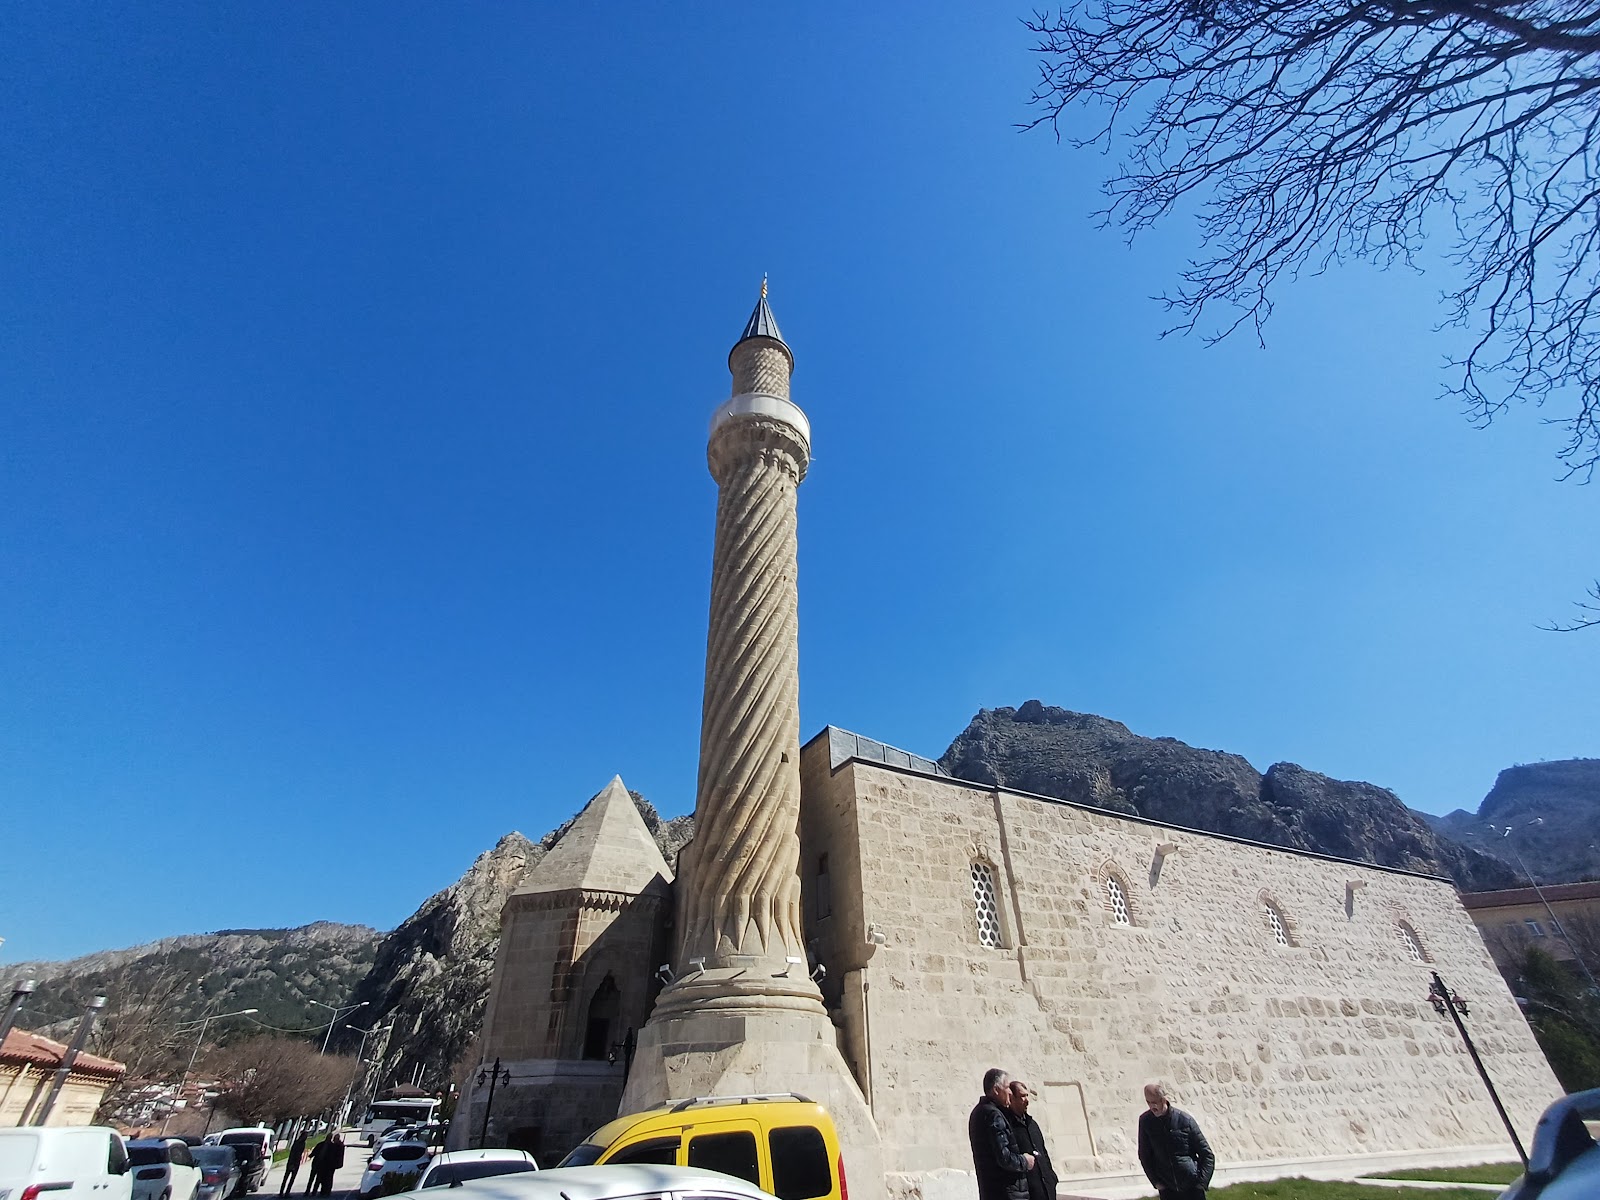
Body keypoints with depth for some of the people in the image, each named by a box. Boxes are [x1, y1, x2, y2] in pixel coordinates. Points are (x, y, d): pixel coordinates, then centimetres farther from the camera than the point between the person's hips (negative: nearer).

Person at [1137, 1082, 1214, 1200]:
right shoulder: (1145, 1121, -8)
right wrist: (1156, 1182, -3)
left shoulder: (1185, 1120, -13)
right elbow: (1144, 1155, 3)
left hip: (1191, 1187, -2)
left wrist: (1201, 1183, -10)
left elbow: (1207, 1154, -4)